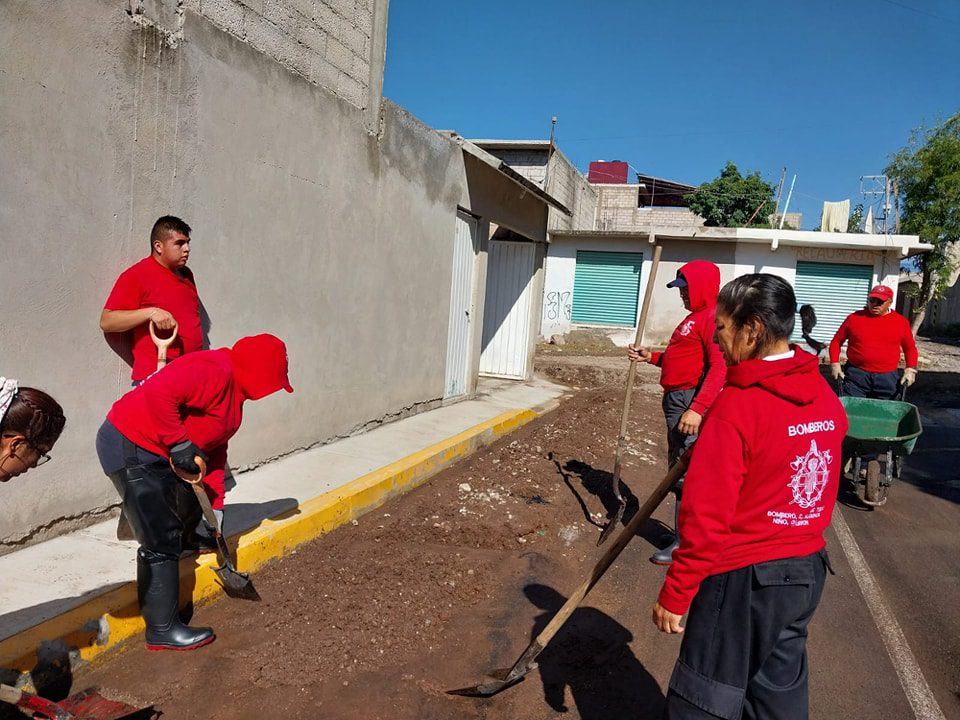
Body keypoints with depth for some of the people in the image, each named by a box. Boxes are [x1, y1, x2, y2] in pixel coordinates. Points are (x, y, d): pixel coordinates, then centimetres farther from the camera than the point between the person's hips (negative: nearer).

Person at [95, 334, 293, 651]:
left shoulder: (234, 396, 11)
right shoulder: (216, 371, -22)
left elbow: (214, 450, 15)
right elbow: (159, 392, -36)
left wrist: (216, 506, 12)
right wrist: (180, 443, -27)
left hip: (156, 450, 10)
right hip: (129, 447, -10)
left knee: (191, 498, 29)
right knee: (161, 541, -8)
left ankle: (184, 538, 60)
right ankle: (162, 630, 1)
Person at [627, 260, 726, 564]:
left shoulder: (713, 317, -13)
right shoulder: (696, 317, 20)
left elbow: (720, 368, -22)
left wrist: (697, 408, -29)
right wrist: (652, 357, 15)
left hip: (690, 401, -11)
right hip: (677, 400, 11)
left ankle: (685, 543, 1)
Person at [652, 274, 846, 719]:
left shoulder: (737, 404, -22)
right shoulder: (824, 396, 1)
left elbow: (706, 516, -21)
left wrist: (674, 595, -12)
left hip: (744, 581, -7)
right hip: (808, 570, 8)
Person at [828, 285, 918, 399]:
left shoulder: (901, 322, 6)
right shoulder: (854, 318, 3)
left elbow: (910, 348, 16)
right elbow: (836, 341, 11)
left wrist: (910, 369, 2)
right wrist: (835, 363, -1)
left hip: (886, 378, 1)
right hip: (856, 375, -1)